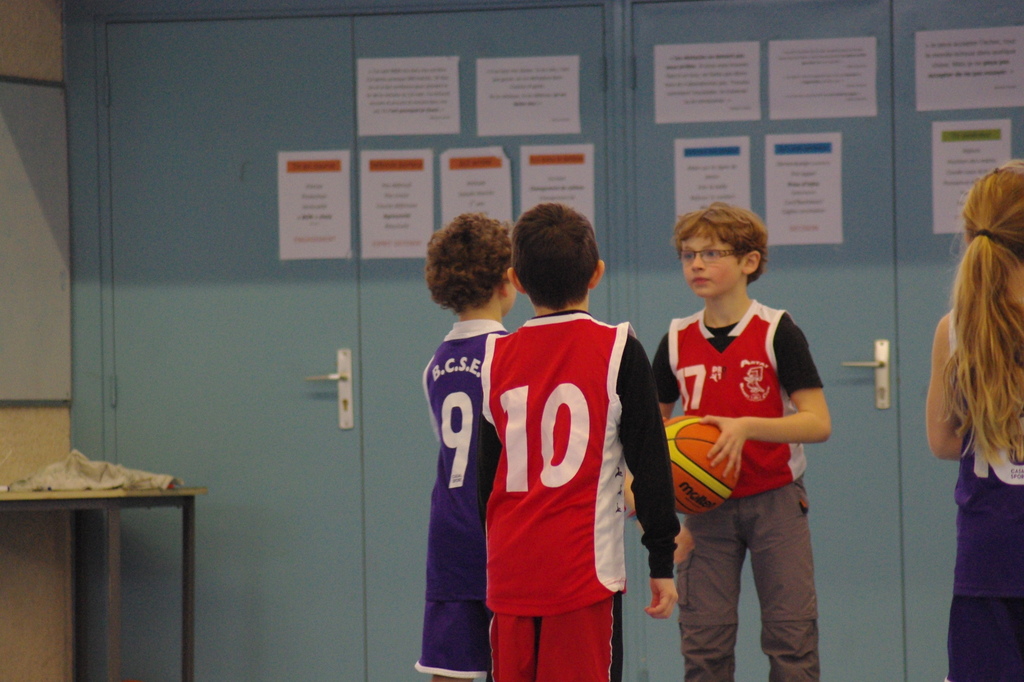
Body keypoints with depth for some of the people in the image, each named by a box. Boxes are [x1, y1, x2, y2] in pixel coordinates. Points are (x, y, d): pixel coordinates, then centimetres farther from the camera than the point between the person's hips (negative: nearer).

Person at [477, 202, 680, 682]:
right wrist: (662, 562, 3)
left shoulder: (496, 357, 7)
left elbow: (484, 474, 13)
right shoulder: (618, 351, -3)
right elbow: (650, 463, -3)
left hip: (509, 570, 4)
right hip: (583, 570, -4)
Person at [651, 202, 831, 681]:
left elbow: (818, 422, -13)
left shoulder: (778, 332, -7)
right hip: (705, 505, 3)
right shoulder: (676, 341, 3)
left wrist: (747, 426, -27)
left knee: (791, 635, -2)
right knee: (703, 640, 2)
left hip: (775, 498, -3)